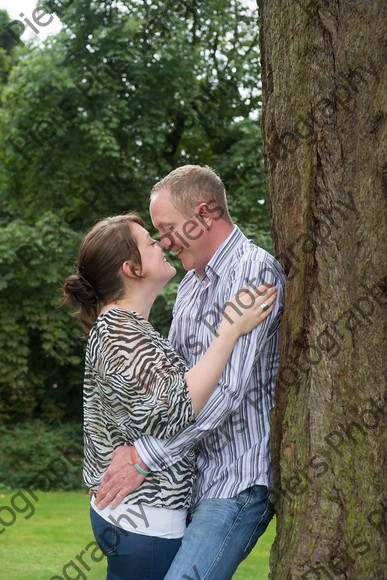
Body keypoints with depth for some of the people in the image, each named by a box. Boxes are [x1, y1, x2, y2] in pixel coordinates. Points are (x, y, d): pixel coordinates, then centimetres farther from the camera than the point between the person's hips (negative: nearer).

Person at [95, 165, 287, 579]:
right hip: (196, 472, 9)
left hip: (239, 482, -9)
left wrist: (146, 455, -21)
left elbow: (228, 387, -23)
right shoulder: (191, 283, 17)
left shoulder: (255, 273, -14)